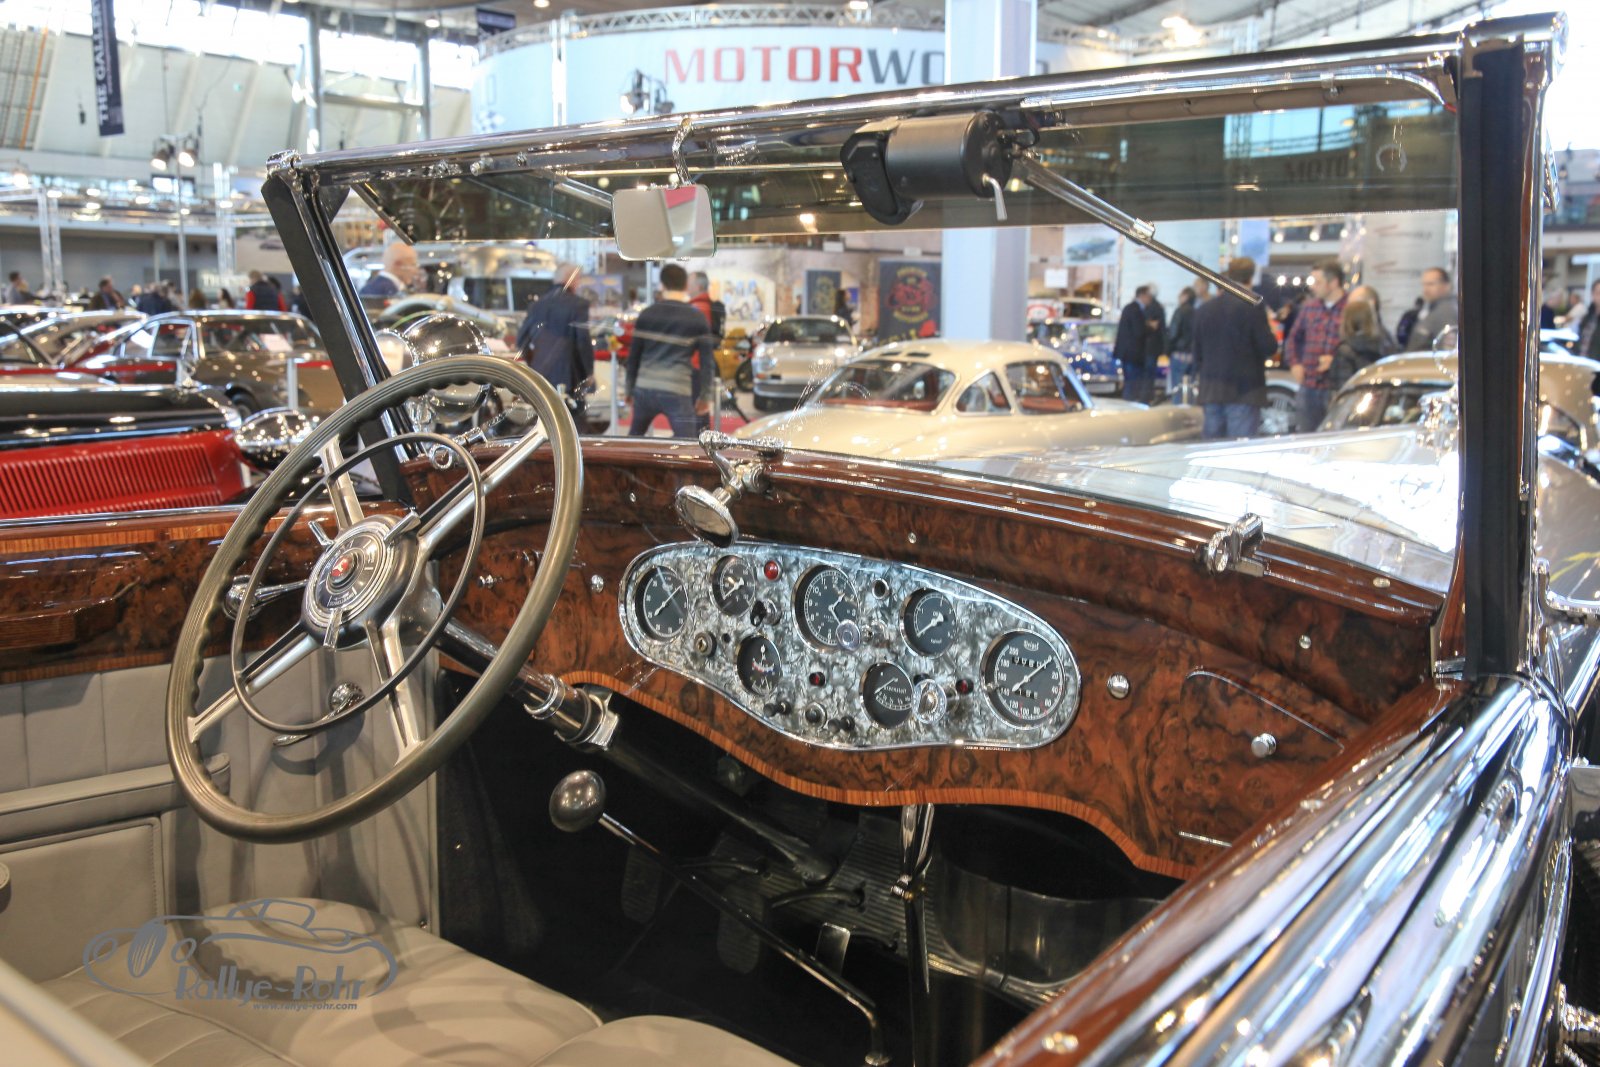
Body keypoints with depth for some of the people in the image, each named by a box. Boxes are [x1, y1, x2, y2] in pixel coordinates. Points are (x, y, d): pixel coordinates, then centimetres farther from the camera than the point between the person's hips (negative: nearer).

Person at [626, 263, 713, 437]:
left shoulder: (647, 315, 7)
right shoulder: (697, 319, 1)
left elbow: (634, 356, 9)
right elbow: (706, 361, 0)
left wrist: (630, 388, 19)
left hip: (645, 389, 4)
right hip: (678, 393, -4)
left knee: (634, 437, 25)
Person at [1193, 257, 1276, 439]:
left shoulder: (1203, 309, 9)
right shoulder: (1253, 307, -8)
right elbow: (1269, 347, -9)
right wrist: (1269, 328, 10)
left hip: (1211, 391, 5)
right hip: (1244, 390, -5)